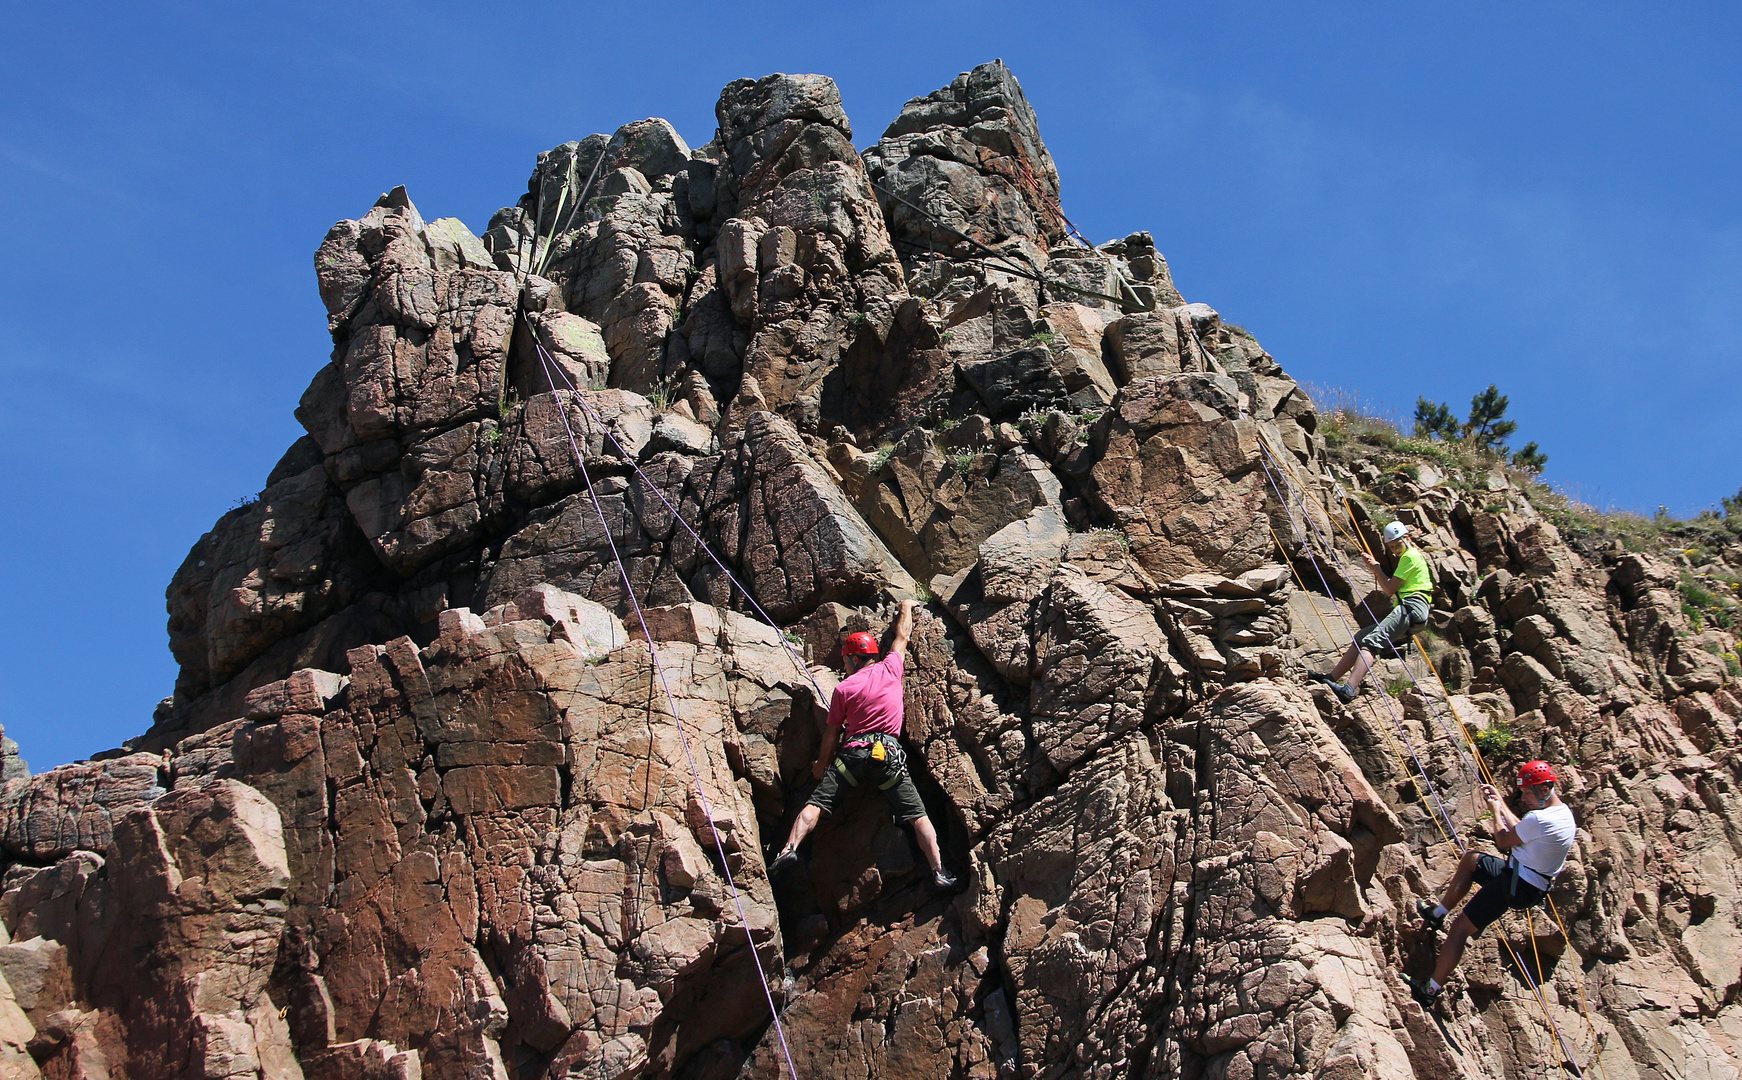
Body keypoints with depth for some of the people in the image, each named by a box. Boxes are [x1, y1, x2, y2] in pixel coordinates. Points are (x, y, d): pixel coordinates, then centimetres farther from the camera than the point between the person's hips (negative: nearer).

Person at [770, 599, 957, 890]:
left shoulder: (843, 689, 7)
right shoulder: (890, 669, 11)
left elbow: (832, 733, 11)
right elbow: (902, 637, 30)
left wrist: (821, 765, 24)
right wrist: (906, 607, 48)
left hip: (852, 753, -1)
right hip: (889, 753, 1)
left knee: (816, 804, -2)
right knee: (917, 816, -1)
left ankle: (790, 848, -21)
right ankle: (939, 872, -10)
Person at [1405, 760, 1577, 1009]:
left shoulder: (1540, 820, -27)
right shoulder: (1563, 812, 5)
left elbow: (1503, 841, -12)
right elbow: (1519, 829, 18)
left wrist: (1496, 811, 4)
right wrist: (1500, 804, 16)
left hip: (1517, 886, -10)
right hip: (1533, 883, 10)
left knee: (1460, 927, -9)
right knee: (1469, 859, 28)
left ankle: (1431, 990, -7)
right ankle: (1438, 913, 33)